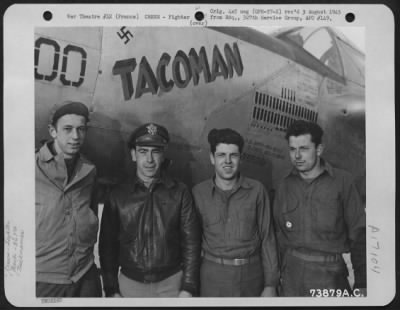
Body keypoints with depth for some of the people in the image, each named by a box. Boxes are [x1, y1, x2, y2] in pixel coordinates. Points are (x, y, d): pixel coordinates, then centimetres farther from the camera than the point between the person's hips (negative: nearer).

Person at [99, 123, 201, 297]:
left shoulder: (180, 193, -3)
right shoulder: (118, 196, 0)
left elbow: (190, 243, -2)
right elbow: (108, 245, 4)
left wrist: (188, 289, -6)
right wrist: (111, 290, 0)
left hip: (171, 283, 0)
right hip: (129, 284, 1)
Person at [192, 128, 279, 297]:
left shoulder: (256, 190, -4)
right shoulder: (199, 192, -3)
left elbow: (267, 238, -1)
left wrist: (270, 284, -1)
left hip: (251, 274, 0)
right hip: (213, 276, 0)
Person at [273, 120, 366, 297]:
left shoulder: (342, 181, -4)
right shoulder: (285, 186, 4)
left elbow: (358, 233, -3)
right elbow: (279, 236, 7)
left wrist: (361, 283, -6)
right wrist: (278, 275, 3)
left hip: (330, 274, -2)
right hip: (292, 272, 3)